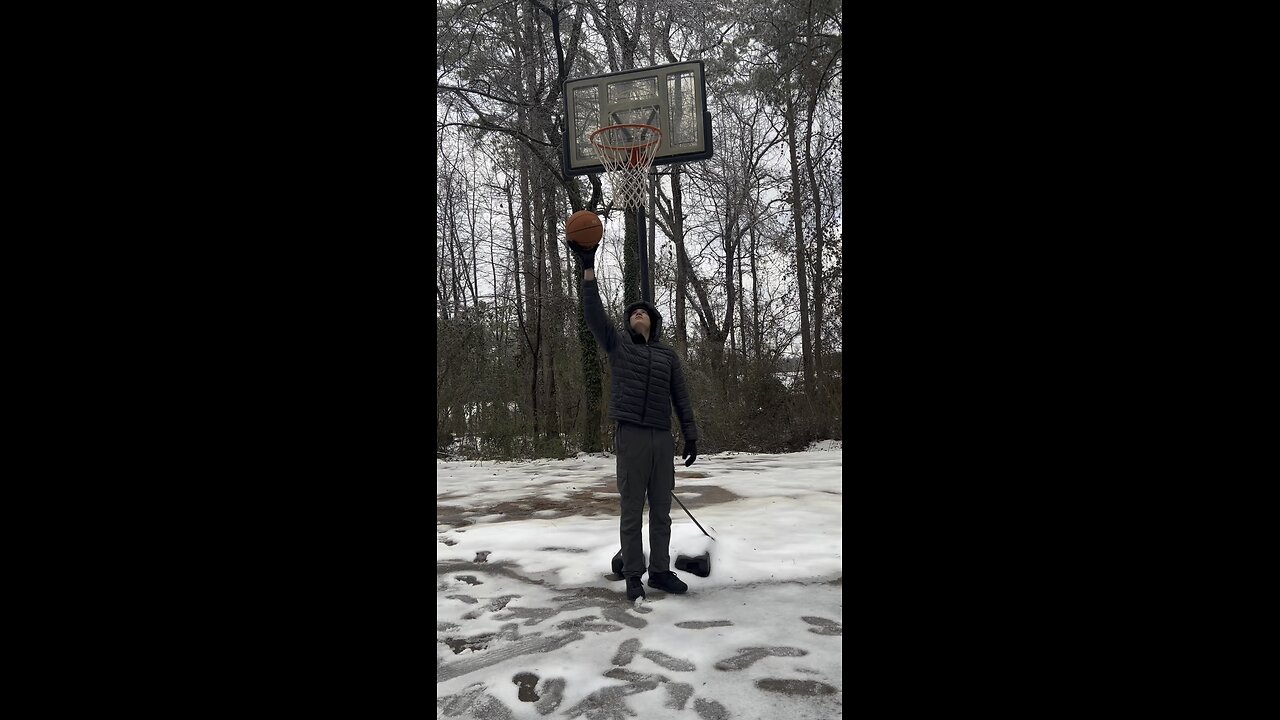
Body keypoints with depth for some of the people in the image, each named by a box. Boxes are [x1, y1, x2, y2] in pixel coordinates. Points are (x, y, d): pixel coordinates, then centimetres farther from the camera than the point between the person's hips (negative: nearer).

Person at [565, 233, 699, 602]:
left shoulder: (668, 354, 14)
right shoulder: (617, 344, 8)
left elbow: (681, 397, 12)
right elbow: (593, 314, -5)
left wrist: (690, 435, 5)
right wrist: (588, 268, -12)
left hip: (663, 439, 3)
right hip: (631, 437, -3)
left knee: (661, 511, 8)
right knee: (632, 511, 2)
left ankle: (660, 572, 19)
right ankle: (633, 576, 11)